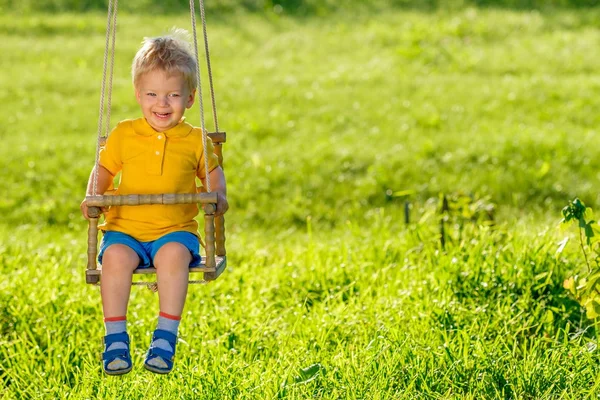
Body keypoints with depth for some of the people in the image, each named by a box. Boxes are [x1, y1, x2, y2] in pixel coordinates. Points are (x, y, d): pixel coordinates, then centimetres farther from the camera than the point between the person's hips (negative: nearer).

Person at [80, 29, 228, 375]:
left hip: (175, 230, -1)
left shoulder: (195, 140, 7)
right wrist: (93, 196, -2)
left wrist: (220, 197, -1)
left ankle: (166, 337, -30)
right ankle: (115, 338, -25)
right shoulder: (124, 135, 8)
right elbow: (104, 169, 17)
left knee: (174, 254, -36)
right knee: (115, 255, -33)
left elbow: (213, 174, 20)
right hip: (126, 229, 1)